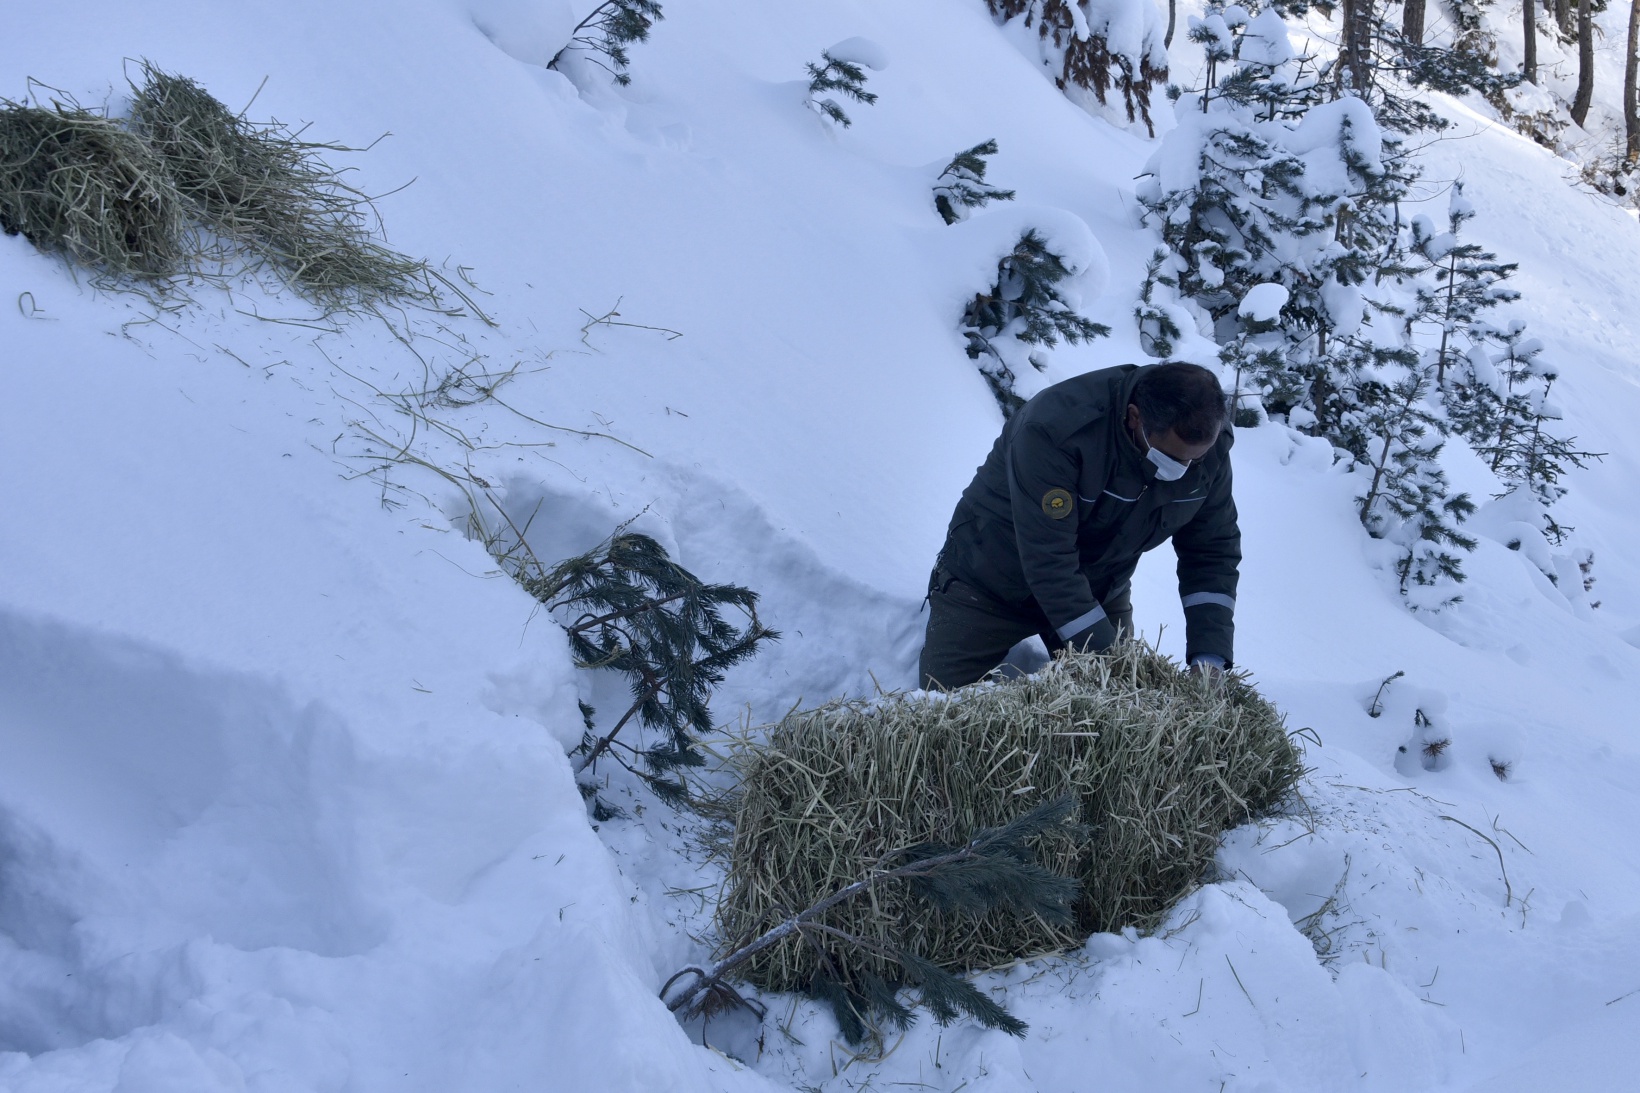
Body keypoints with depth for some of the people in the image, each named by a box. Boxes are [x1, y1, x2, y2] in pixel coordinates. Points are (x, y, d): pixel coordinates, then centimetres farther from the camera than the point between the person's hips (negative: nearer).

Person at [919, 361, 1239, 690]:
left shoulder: (1209, 445, -18)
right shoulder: (1054, 430, -36)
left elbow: (1214, 551, -8)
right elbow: (1048, 563, -35)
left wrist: (1210, 658, -20)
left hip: (1100, 593, 5)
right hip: (988, 585, -4)